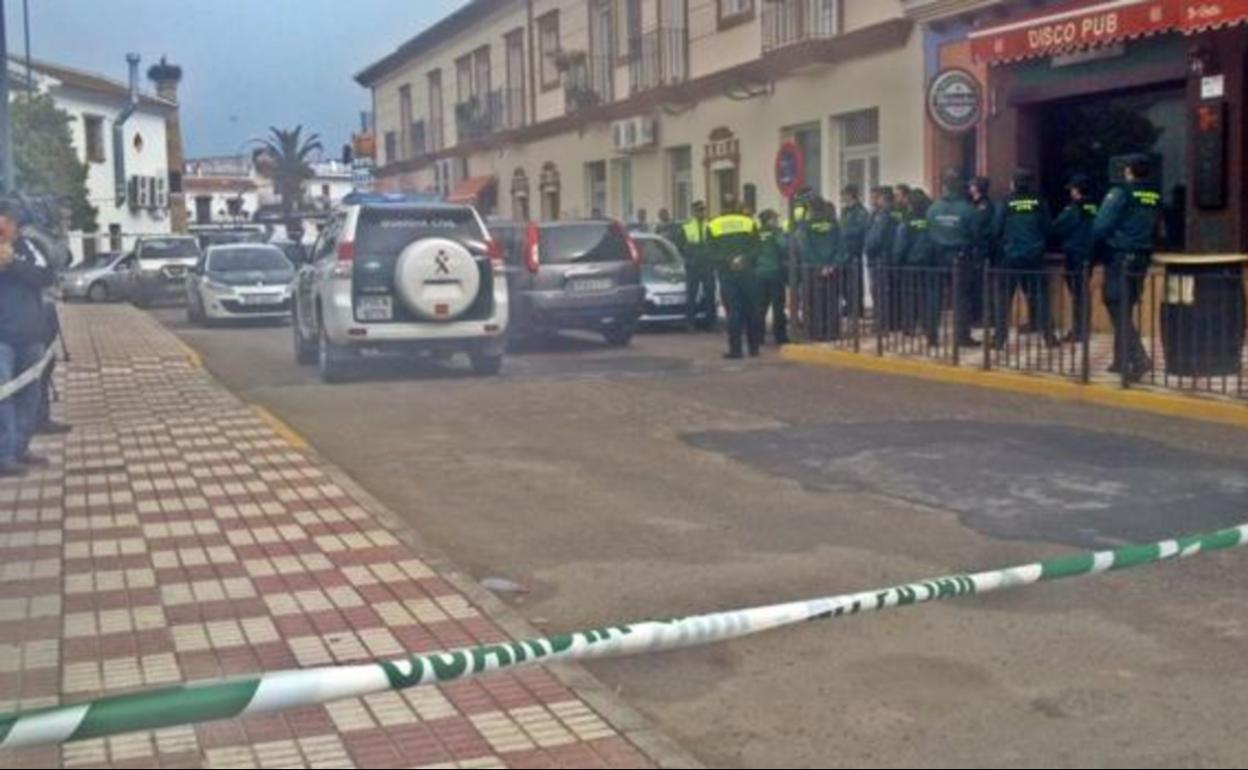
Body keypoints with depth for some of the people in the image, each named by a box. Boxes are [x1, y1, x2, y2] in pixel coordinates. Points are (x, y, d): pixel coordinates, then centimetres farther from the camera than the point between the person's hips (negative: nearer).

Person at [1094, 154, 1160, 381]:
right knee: (1125, 309, 16)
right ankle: (1122, 360, 20)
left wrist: (1095, 247, 2)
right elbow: (1155, 229, 11)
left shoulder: (1120, 193, -10)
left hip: (1119, 257, -6)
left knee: (1119, 310, -7)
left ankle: (1138, 359, -20)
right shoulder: (1155, 198, 8)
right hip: (1142, 258, 6)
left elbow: (1101, 226, -13)